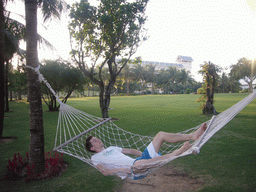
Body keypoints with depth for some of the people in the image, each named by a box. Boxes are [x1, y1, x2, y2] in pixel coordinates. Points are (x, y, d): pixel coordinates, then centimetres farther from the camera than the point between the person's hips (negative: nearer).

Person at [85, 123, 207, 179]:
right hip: (131, 168, -7)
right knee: (139, 163, -47)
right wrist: (122, 170, -18)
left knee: (160, 135, -4)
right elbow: (105, 172, -4)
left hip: (140, 160, 7)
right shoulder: (95, 158, 11)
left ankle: (192, 136, -12)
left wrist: (144, 155, 15)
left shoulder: (112, 148, 30)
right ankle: (178, 152, -42)